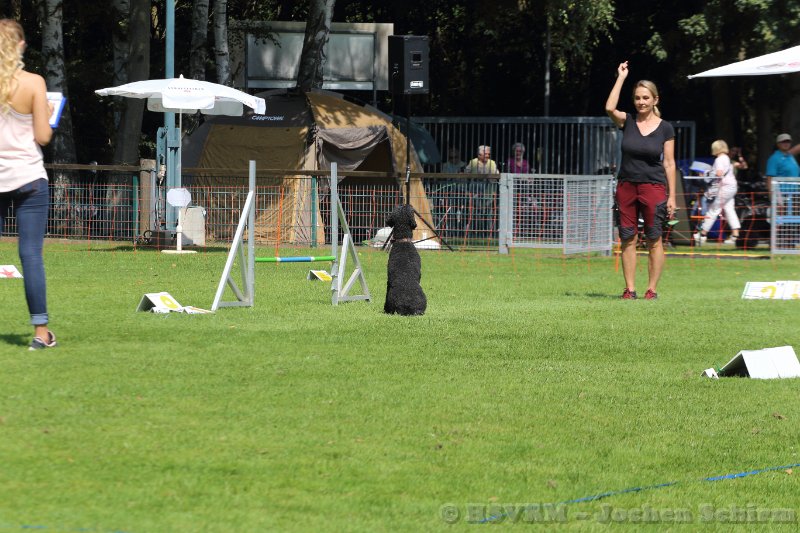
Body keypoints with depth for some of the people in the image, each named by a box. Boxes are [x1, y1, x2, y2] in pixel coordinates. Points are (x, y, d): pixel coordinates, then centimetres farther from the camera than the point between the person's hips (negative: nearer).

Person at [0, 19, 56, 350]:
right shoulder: (33, 83, -8)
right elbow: (43, 136, -7)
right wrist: (47, 115, 11)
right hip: (27, 177, -2)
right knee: (31, 254, -2)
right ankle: (41, 331, -3)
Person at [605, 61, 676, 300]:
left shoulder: (665, 128, 1)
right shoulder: (628, 122, 5)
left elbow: (669, 164, 1)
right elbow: (610, 108, -15)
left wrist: (672, 196, -3)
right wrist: (621, 77, -10)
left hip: (653, 187, -2)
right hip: (626, 187, 2)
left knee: (654, 240, -2)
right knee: (628, 239, 2)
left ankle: (652, 289, 4)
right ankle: (629, 289, 7)